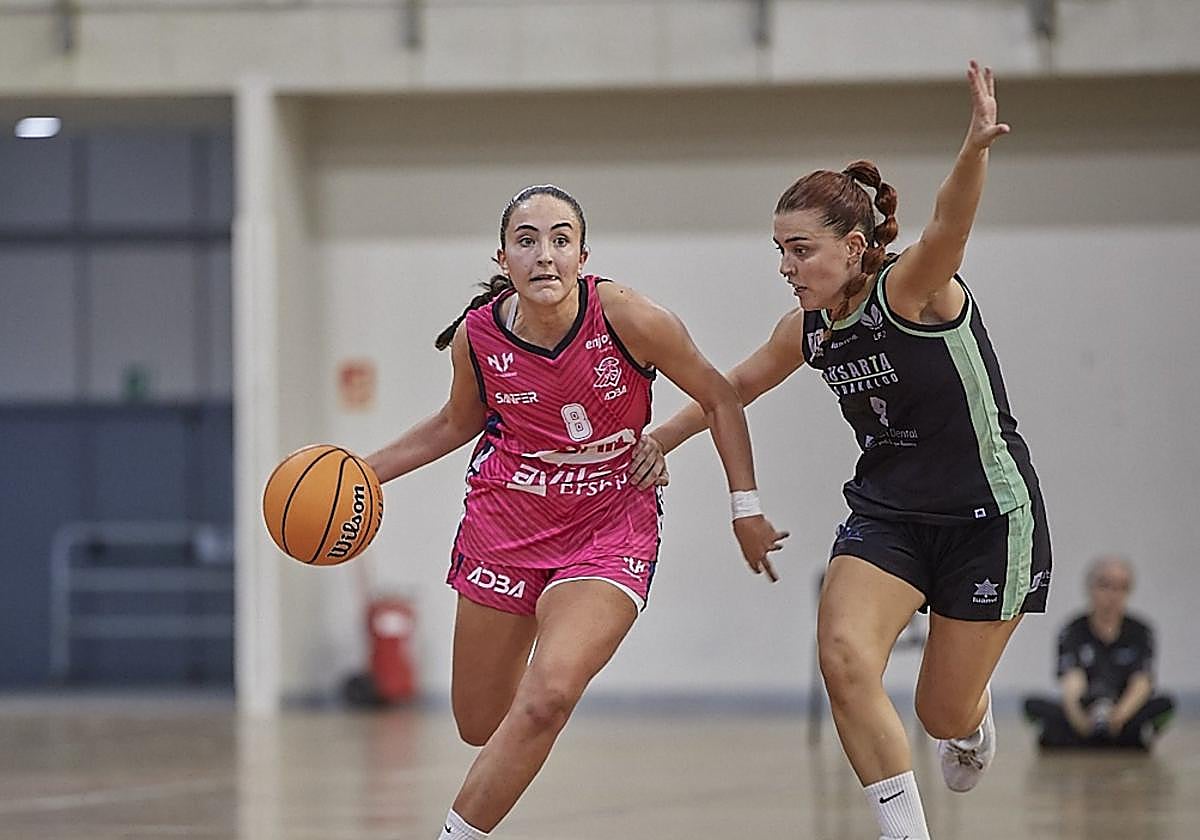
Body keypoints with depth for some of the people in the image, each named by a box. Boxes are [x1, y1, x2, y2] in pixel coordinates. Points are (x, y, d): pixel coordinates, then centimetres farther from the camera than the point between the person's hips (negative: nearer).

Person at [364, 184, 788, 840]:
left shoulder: (624, 317, -21)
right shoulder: (478, 335, -11)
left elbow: (718, 398, -5)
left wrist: (746, 510, -2)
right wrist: (363, 472, 5)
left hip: (610, 528, -3)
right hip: (506, 520, 3)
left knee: (546, 699, -26)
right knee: (480, 726, 9)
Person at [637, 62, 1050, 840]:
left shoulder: (914, 288, -20)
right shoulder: (807, 331, 0)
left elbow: (948, 227, -42)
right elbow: (736, 385, 18)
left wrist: (975, 151, -61)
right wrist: (661, 438, 23)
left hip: (988, 515, -5)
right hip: (886, 512, 6)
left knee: (944, 712, 3)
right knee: (844, 654, -20)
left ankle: (974, 716, 43)